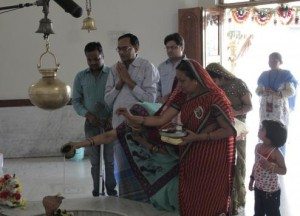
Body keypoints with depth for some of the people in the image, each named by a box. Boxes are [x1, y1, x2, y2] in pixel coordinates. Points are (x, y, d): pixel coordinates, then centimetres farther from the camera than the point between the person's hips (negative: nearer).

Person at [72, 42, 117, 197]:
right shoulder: (80, 77, 4)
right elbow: (76, 101, 6)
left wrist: (113, 117, -15)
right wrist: (87, 114, -11)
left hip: (110, 122, -2)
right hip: (91, 123, 2)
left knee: (110, 159, 4)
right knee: (94, 159, 8)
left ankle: (111, 190, 16)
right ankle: (96, 191, 16)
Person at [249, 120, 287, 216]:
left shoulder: (275, 152, -22)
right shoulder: (258, 146, -2)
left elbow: (284, 170, -16)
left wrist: (270, 166, -31)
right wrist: (252, 179, 16)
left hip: (271, 191, -6)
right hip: (258, 188, 7)